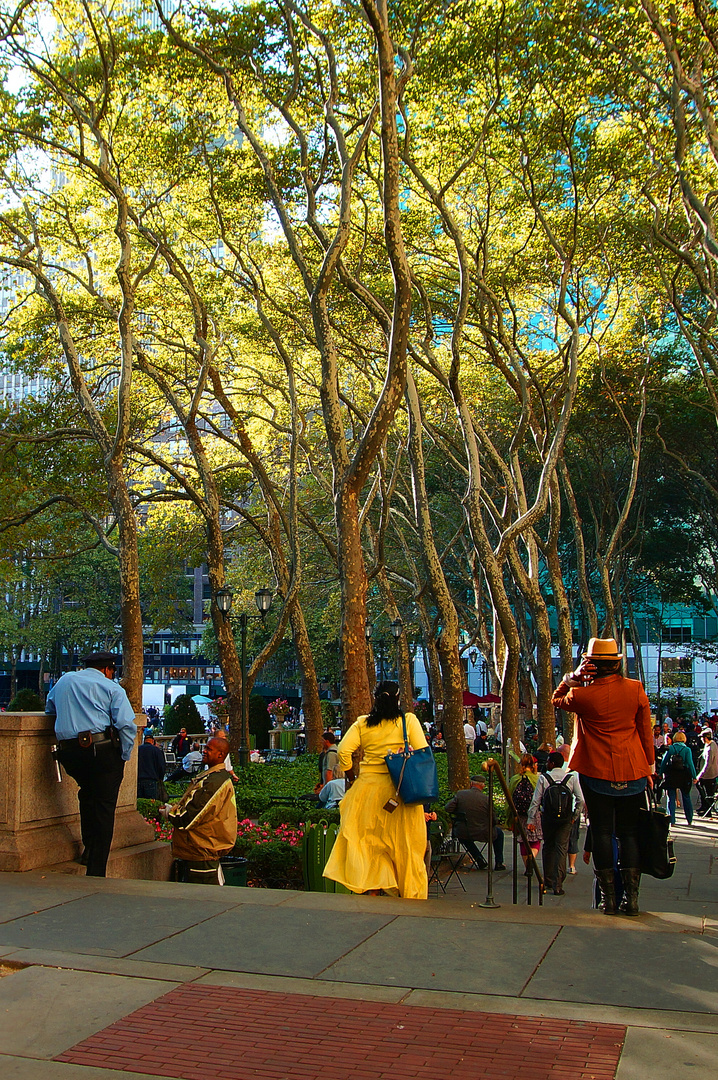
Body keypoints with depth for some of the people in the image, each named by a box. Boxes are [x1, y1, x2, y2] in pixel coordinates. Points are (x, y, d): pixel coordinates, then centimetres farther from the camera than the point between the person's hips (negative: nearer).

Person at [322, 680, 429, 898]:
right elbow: (422, 752, -8)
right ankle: (411, 894, 15)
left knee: (369, 840, 11)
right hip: (400, 790, -1)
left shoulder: (362, 724, 3)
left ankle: (371, 888, 10)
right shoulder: (408, 720, -2)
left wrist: (351, 774, 8)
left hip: (368, 787, 1)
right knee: (405, 845, 9)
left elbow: (343, 750, -5)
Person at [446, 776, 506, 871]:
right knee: (499, 832, 28)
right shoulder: (486, 799, -12)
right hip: (483, 834, -1)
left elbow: (447, 808, -8)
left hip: (463, 834, 1)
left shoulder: (460, 794, -8)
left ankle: (479, 859, 24)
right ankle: (499, 863, 27)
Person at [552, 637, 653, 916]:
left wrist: (570, 678, 2)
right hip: (633, 773, 2)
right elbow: (646, 732, 5)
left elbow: (556, 701, 12)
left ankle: (609, 899, 8)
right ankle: (631, 898, 9)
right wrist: (649, 767, 14)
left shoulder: (583, 695, -10)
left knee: (602, 833, 6)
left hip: (597, 774, -2)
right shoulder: (635, 689, -3)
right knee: (630, 833, 9)